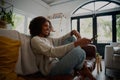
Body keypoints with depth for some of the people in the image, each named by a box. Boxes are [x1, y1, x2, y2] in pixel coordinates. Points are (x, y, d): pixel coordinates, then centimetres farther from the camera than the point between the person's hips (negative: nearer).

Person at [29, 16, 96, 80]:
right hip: (50, 69, -9)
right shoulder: (35, 39, -11)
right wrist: (76, 43, -32)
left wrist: (72, 32, 3)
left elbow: (60, 40, 21)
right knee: (79, 51, -27)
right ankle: (86, 73, 4)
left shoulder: (47, 39, 15)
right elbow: (52, 52, -27)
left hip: (57, 63, 9)